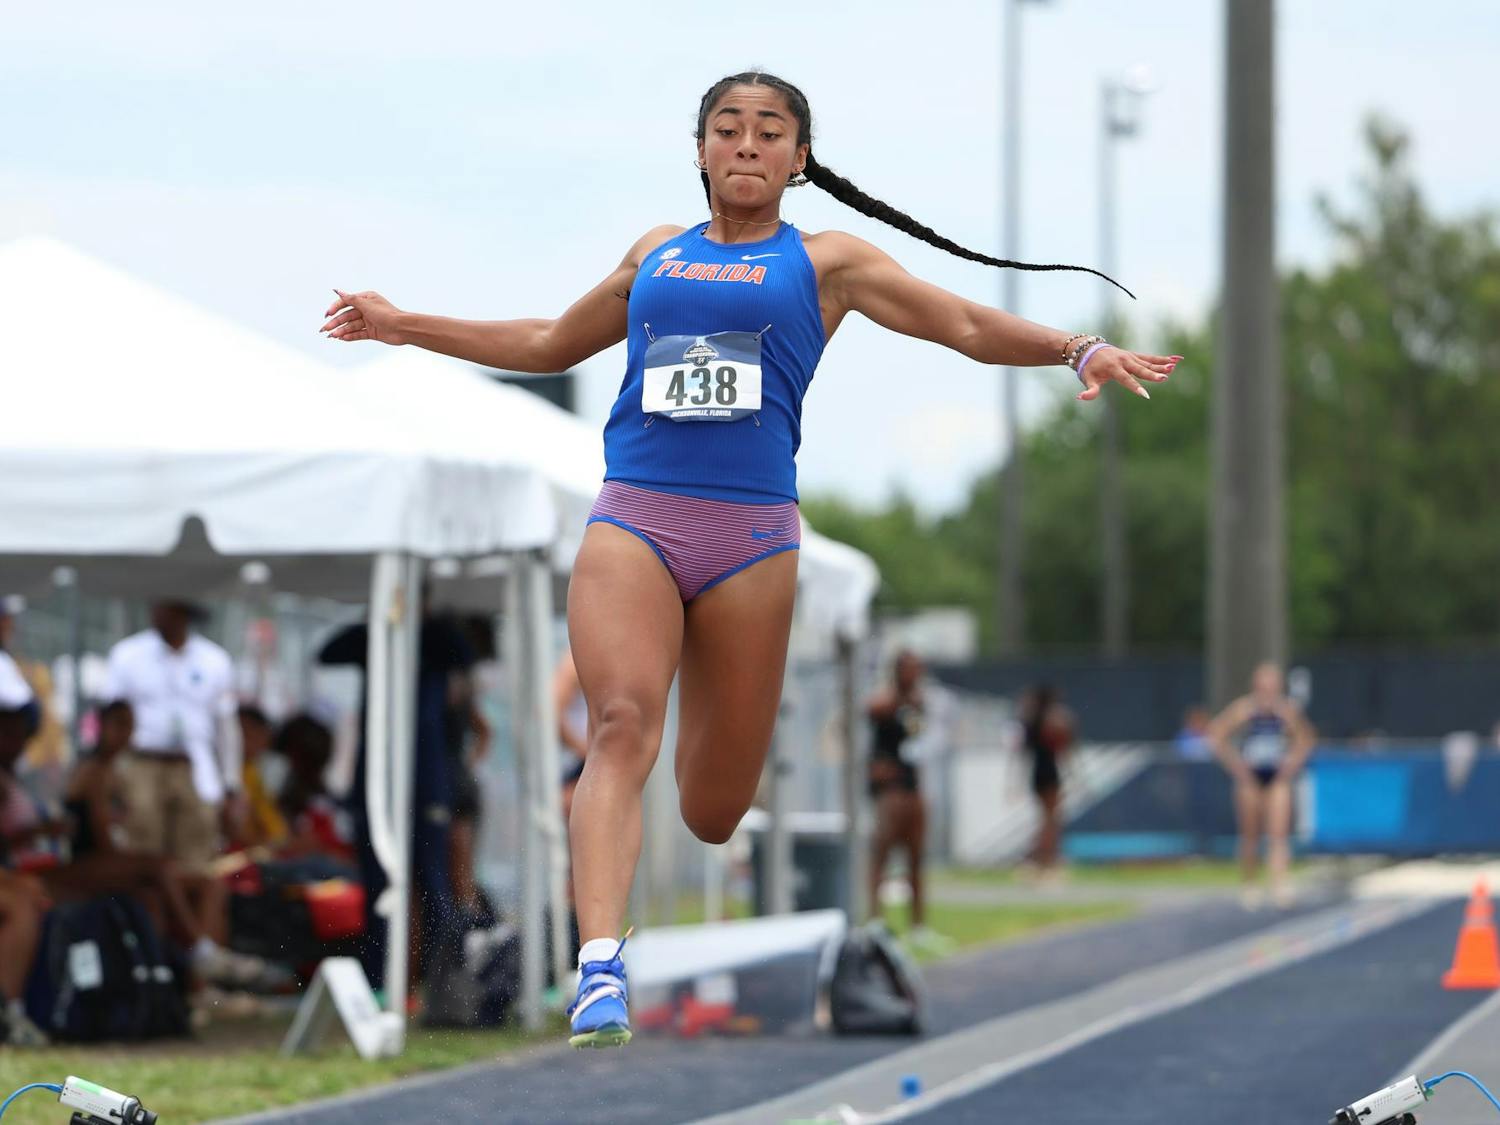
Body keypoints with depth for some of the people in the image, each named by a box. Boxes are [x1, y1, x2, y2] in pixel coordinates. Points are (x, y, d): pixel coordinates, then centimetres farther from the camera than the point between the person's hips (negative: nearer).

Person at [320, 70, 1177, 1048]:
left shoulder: (824, 261, 11)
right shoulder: (656, 254, 20)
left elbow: (970, 327, 6)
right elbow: (550, 345, 34)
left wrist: (1080, 349, -10)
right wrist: (409, 327, 34)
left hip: (752, 538, -1)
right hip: (632, 524, 1)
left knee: (715, 809, 0)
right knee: (623, 726, -23)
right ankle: (601, 972, -34)